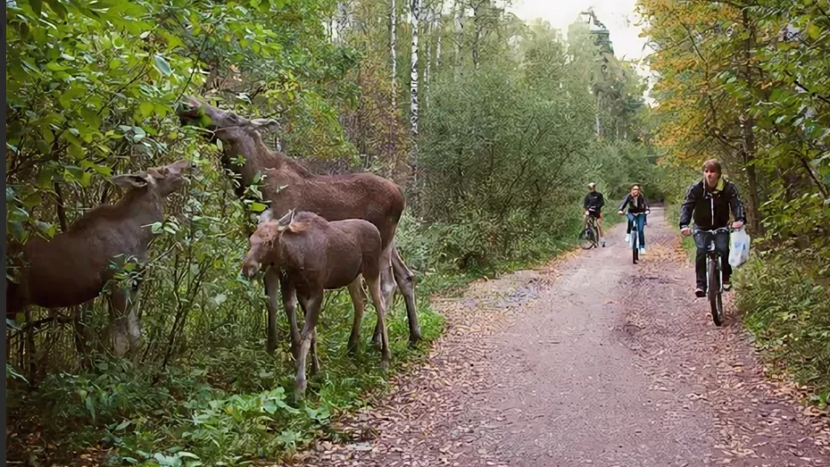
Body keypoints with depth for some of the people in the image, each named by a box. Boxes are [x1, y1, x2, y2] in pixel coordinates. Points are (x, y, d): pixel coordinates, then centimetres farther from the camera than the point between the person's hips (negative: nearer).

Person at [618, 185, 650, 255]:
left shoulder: (641, 196, -18)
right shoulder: (629, 196, -17)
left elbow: (645, 203, -30)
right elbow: (624, 203, -30)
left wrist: (647, 210, -51)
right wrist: (620, 210, -49)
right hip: (631, 213, 0)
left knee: (640, 230, -10)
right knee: (631, 219, -37)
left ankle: (642, 247, -2)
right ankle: (628, 234, -14)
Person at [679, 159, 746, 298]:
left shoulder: (728, 187, -15)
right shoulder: (696, 188, -17)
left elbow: (737, 203, -23)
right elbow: (686, 205, -24)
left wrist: (740, 219, -45)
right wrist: (684, 224, -41)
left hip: (721, 226, 0)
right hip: (701, 226, 0)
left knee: (723, 249, -20)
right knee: (701, 251, -20)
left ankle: (726, 278, 6)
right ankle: (701, 285, -12)